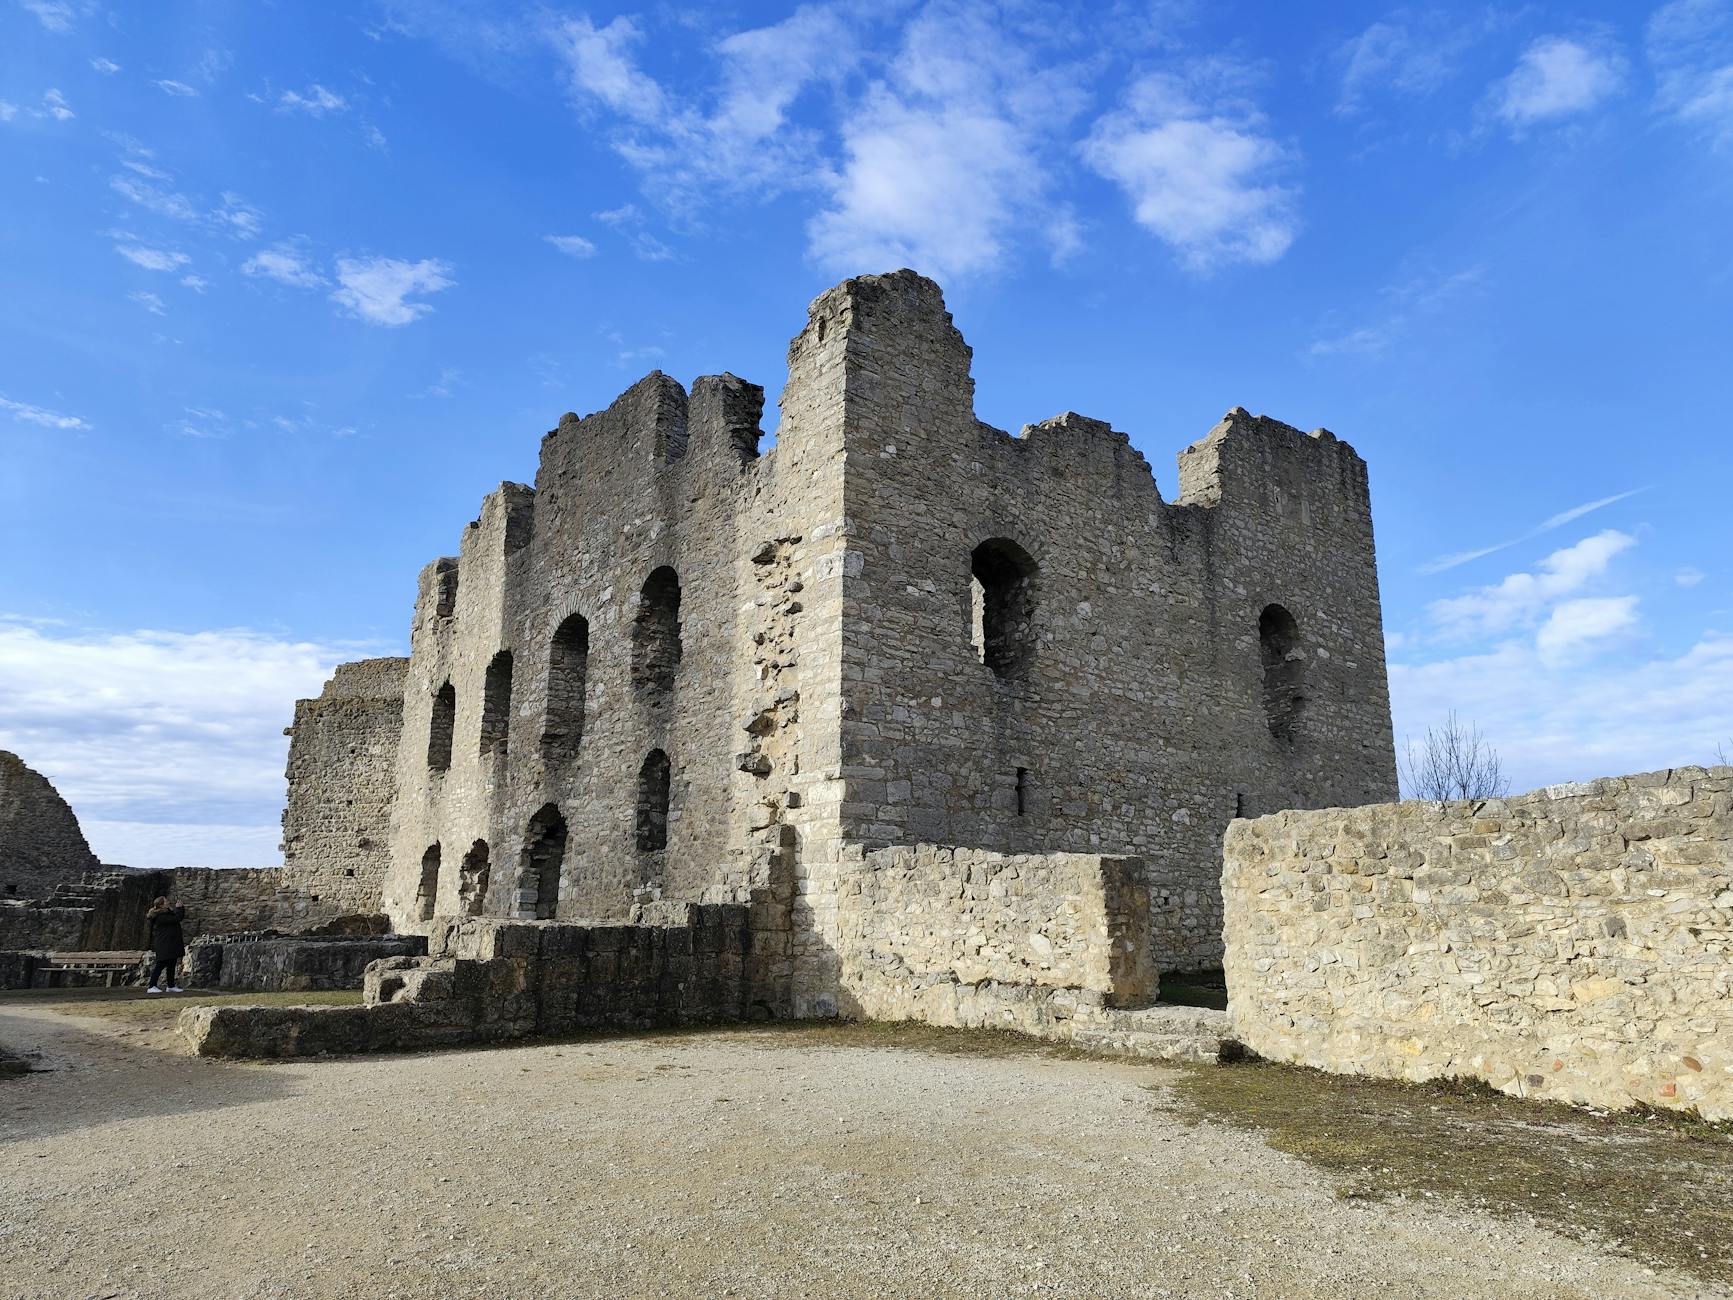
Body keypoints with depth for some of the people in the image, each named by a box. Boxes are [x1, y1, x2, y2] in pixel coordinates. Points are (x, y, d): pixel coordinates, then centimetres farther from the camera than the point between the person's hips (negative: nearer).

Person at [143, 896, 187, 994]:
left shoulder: (167, 913, 15)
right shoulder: (160, 917, -17)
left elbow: (180, 917, 23)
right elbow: (177, 918, -23)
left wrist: (181, 908, 11)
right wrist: (178, 908, -9)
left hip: (171, 946, 10)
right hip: (164, 946, -10)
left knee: (171, 965, 12)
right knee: (160, 965, -9)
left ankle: (171, 986, 17)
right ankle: (152, 987, -5)